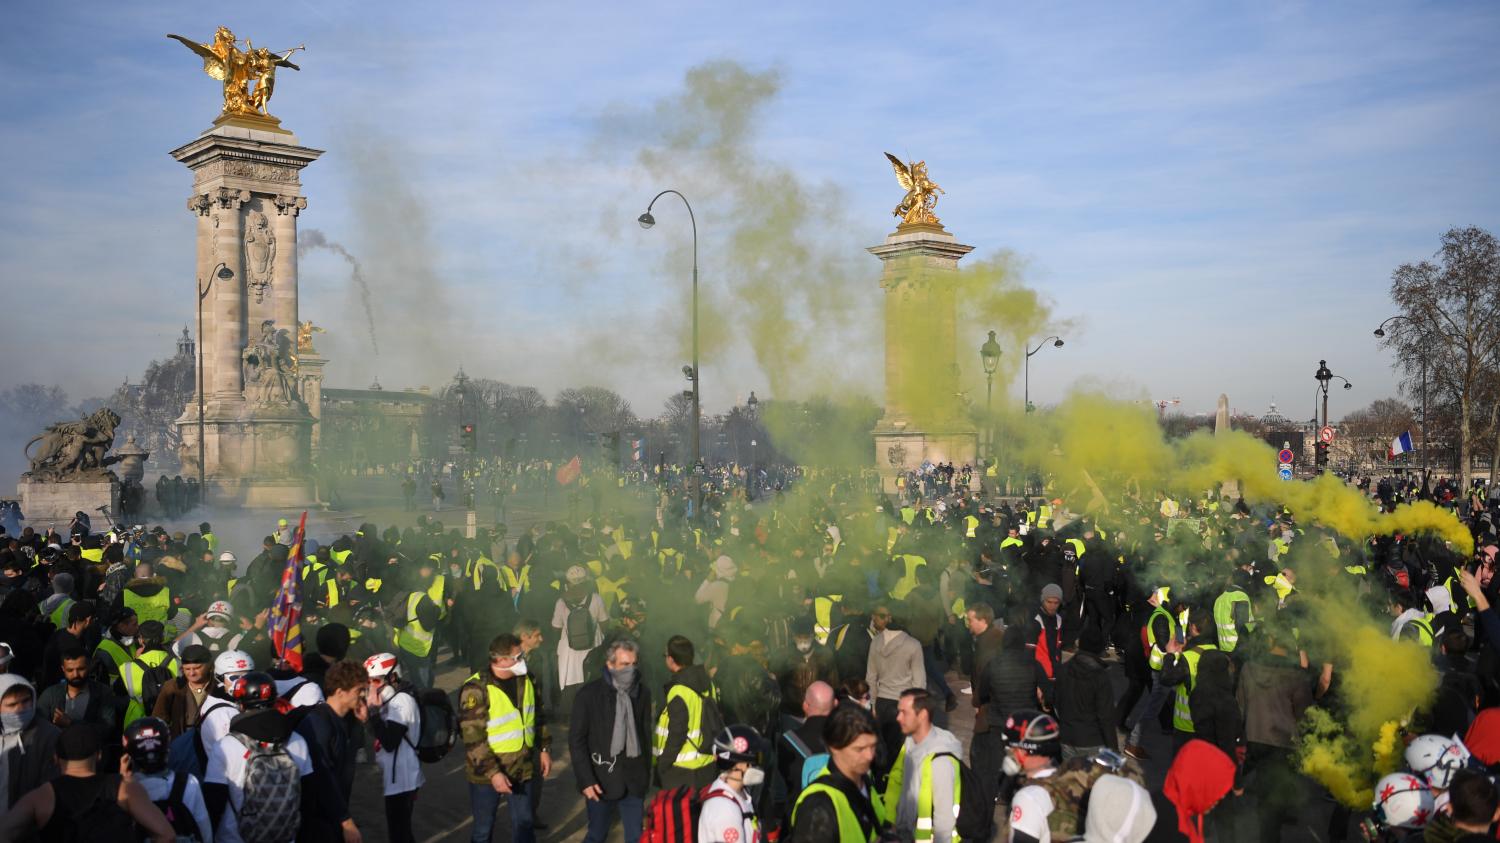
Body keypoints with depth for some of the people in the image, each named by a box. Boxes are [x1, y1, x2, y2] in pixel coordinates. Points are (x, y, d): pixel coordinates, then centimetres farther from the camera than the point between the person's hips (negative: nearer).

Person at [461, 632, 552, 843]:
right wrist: (492, 772, -24)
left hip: (522, 769, 5)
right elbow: (473, 739, -22)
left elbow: (538, 717, 14)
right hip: (486, 774, -5)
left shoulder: (525, 679, 0)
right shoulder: (476, 690, -21)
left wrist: (545, 749, 10)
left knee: (524, 824, 16)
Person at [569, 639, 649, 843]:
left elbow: (645, 735, 8)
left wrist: (646, 773, 7)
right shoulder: (589, 694, -9)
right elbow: (576, 740, -8)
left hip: (633, 779, 3)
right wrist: (585, 779, -13)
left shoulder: (641, 694, 2)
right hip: (601, 778, -3)